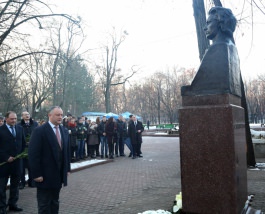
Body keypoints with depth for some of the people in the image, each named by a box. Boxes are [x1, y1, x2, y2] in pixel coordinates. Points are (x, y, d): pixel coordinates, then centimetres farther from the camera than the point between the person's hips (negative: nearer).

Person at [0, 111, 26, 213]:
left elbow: (23, 143, 12)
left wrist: (20, 154, 2)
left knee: (15, 184, 13)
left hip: (17, 161, 5)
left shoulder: (20, 129, 7)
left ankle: (12, 204, 25)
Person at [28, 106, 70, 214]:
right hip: (45, 175, -6)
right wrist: (36, 174, -16)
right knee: (44, 205, 5)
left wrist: (67, 168, 10)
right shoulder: (40, 131, -12)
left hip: (59, 175, 6)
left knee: (55, 203, 17)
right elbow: (33, 154, -15)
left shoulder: (64, 131, 8)